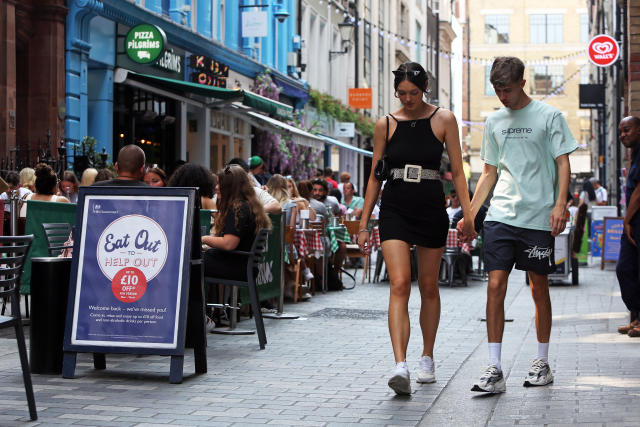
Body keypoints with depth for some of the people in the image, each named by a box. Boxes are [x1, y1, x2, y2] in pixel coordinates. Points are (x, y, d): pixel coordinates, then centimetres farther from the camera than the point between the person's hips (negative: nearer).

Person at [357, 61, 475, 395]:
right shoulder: (386, 124, 5)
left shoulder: (443, 120, 2)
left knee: (428, 287, 10)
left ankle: (427, 358, 26)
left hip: (431, 209, 0)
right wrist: (364, 223, 6)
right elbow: (375, 176, 9)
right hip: (394, 209, 0)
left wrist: (468, 214, -6)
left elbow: (457, 171, 3)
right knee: (399, 285, -14)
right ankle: (400, 366, -22)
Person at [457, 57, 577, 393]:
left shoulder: (549, 116, 1)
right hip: (500, 215, 3)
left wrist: (560, 205, -15)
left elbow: (563, 164, -2)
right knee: (495, 285, -7)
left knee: (539, 287, 6)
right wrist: (470, 213, 11)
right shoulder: (494, 122, 13)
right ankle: (494, 370, -7)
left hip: (538, 217, -3)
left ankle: (542, 362, 20)